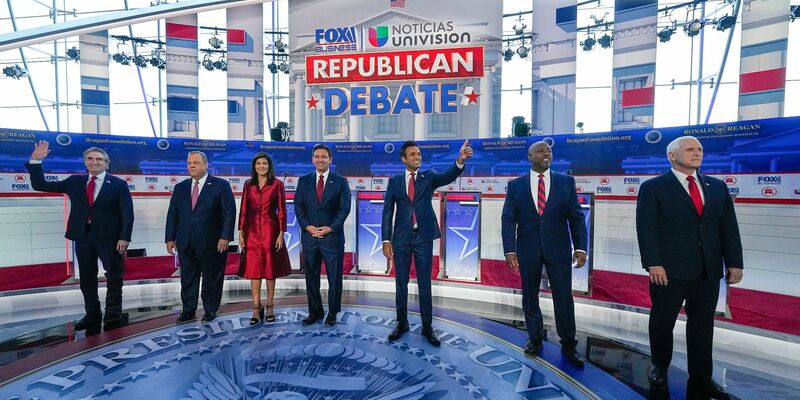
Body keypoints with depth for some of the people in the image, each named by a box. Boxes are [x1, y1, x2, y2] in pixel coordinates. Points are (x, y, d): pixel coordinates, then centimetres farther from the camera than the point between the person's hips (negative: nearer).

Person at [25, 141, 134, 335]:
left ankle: (113, 316, 11)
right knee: (87, 279, 11)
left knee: (114, 276, 0)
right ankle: (92, 315, 23)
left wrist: (124, 237, -17)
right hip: (83, 236, 5)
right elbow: (40, 185, 12)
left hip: (109, 237, -4)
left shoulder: (118, 184, -2)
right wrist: (36, 160, 0)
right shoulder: (75, 182, 11)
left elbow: (127, 213, -7)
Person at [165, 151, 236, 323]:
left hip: (212, 243, -4)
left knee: (212, 278, 8)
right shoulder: (180, 187, 11)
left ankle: (210, 309, 23)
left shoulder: (221, 185, -3)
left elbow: (229, 212, -8)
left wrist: (225, 237, -15)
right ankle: (188, 310, 26)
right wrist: (170, 238, 5)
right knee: (187, 278, 12)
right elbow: (172, 214, 11)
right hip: (185, 243, 4)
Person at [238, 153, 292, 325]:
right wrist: (241, 231, 2)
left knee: (270, 268, 5)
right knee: (253, 269, 2)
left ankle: (270, 307, 16)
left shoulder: (277, 184, -1)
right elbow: (243, 209, 8)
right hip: (252, 231, 3)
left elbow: (282, 210, -2)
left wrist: (281, 233, -7)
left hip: (270, 230, -2)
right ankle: (256, 309, 9)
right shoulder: (248, 185, 9)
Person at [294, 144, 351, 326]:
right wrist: (308, 227, -8)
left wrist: (330, 228, -12)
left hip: (333, 236, -2)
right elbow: (298, 206, 6)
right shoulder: (304, 181, 8)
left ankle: (333, 312, 20)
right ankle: (315, 311, 24)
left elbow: (345, 208, -4)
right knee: (311, 276, 10)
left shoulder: (340, 181, 1)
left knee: (334, 276, 5)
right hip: (309, 236, 3)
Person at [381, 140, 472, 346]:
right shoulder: (394, 181, 5)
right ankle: (402, 323, 27)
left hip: (424, 237, -1)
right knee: (401, 283, 11)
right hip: (401, 238, 1)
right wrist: (386, 240, -4)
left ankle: (427, 327, 19)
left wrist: (460, 161, -35)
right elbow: (387, 211, 3)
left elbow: (448, 176, -15)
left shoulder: (429, 177, 5)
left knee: (424, 283, 7)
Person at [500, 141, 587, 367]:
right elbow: (508, 220, -2)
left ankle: (568, 345, 24)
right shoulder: (515, 185, 2)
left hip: (558, 250, 0)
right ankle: (535, 338, 31)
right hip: (528, 251, 0)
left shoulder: (566, 182, 4)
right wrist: (509, 250, -11)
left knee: (564, 298, 5)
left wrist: (580, 247, -8)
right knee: (530, 297, 11)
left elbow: (576, 217, 2)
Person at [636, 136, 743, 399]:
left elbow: (729, 228, 11)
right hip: (669, 270, -4)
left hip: (708, 271, 4)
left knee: (702, 326, 11)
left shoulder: (717, 187, 12)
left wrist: (734, 263, 4)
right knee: (662, 323, 9)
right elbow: (647, 229, -10)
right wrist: (653, 264, -17)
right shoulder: (653, 188, -3)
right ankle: (659, 367, 30)